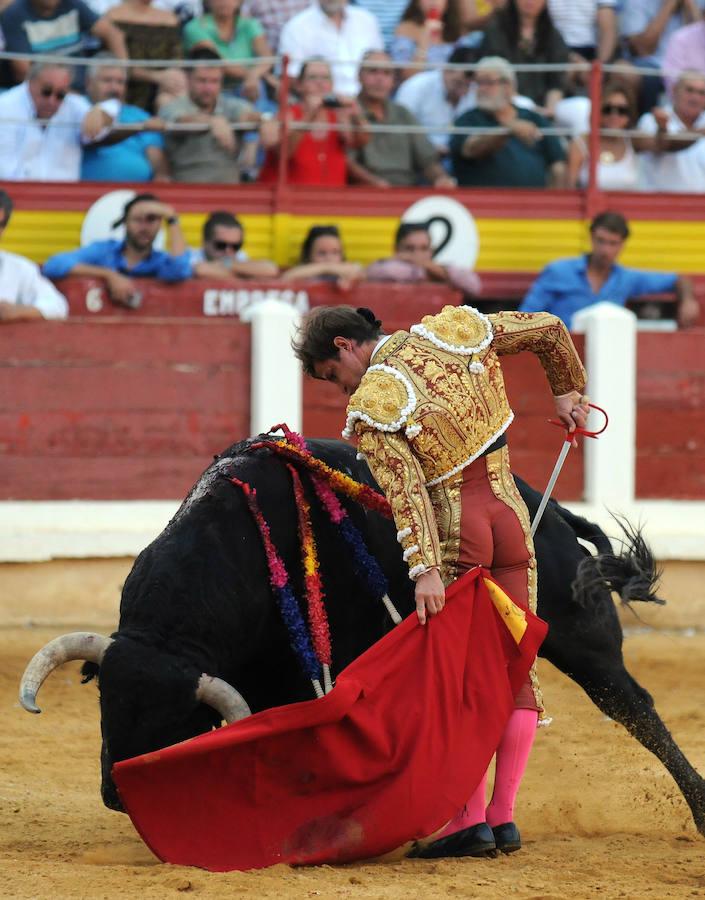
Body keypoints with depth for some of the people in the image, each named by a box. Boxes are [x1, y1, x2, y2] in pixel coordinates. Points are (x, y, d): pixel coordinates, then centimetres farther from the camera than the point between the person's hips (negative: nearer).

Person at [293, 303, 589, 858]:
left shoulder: (371, 407, -11)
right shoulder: (455, 328, 5)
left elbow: (405, 490, -21)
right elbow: (550, 330, 14)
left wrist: (424, 569, -26)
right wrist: (568, 391, 31)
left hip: (453, 532, -5)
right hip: (512, 514, 5)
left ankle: (470, 819, -5)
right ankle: (504, 816, 6)